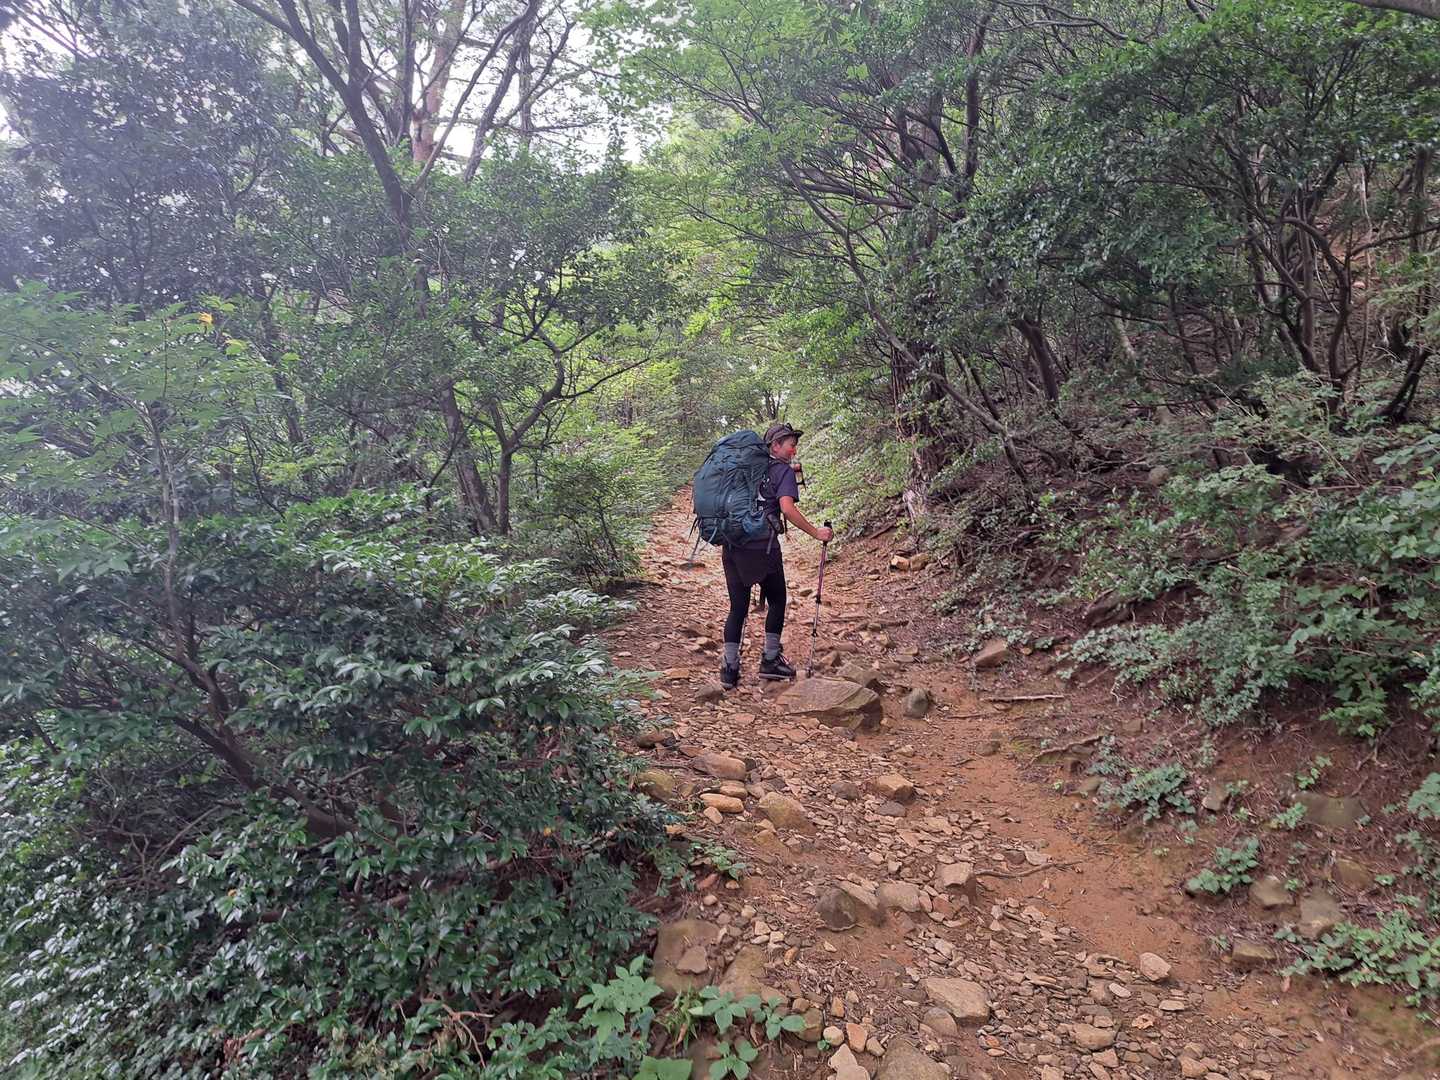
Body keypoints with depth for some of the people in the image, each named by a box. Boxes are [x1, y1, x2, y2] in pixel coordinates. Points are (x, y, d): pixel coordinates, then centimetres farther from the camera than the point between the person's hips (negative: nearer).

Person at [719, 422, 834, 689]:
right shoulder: (784, 471, -1)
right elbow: (787, 508, -16)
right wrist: (815, 532, -12)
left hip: (731, 546, 6)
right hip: (762, 548, -6)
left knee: (738, 607, 11)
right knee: (776, 602, 15)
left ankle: (729, 668, 10)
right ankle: (770, 660, 20)